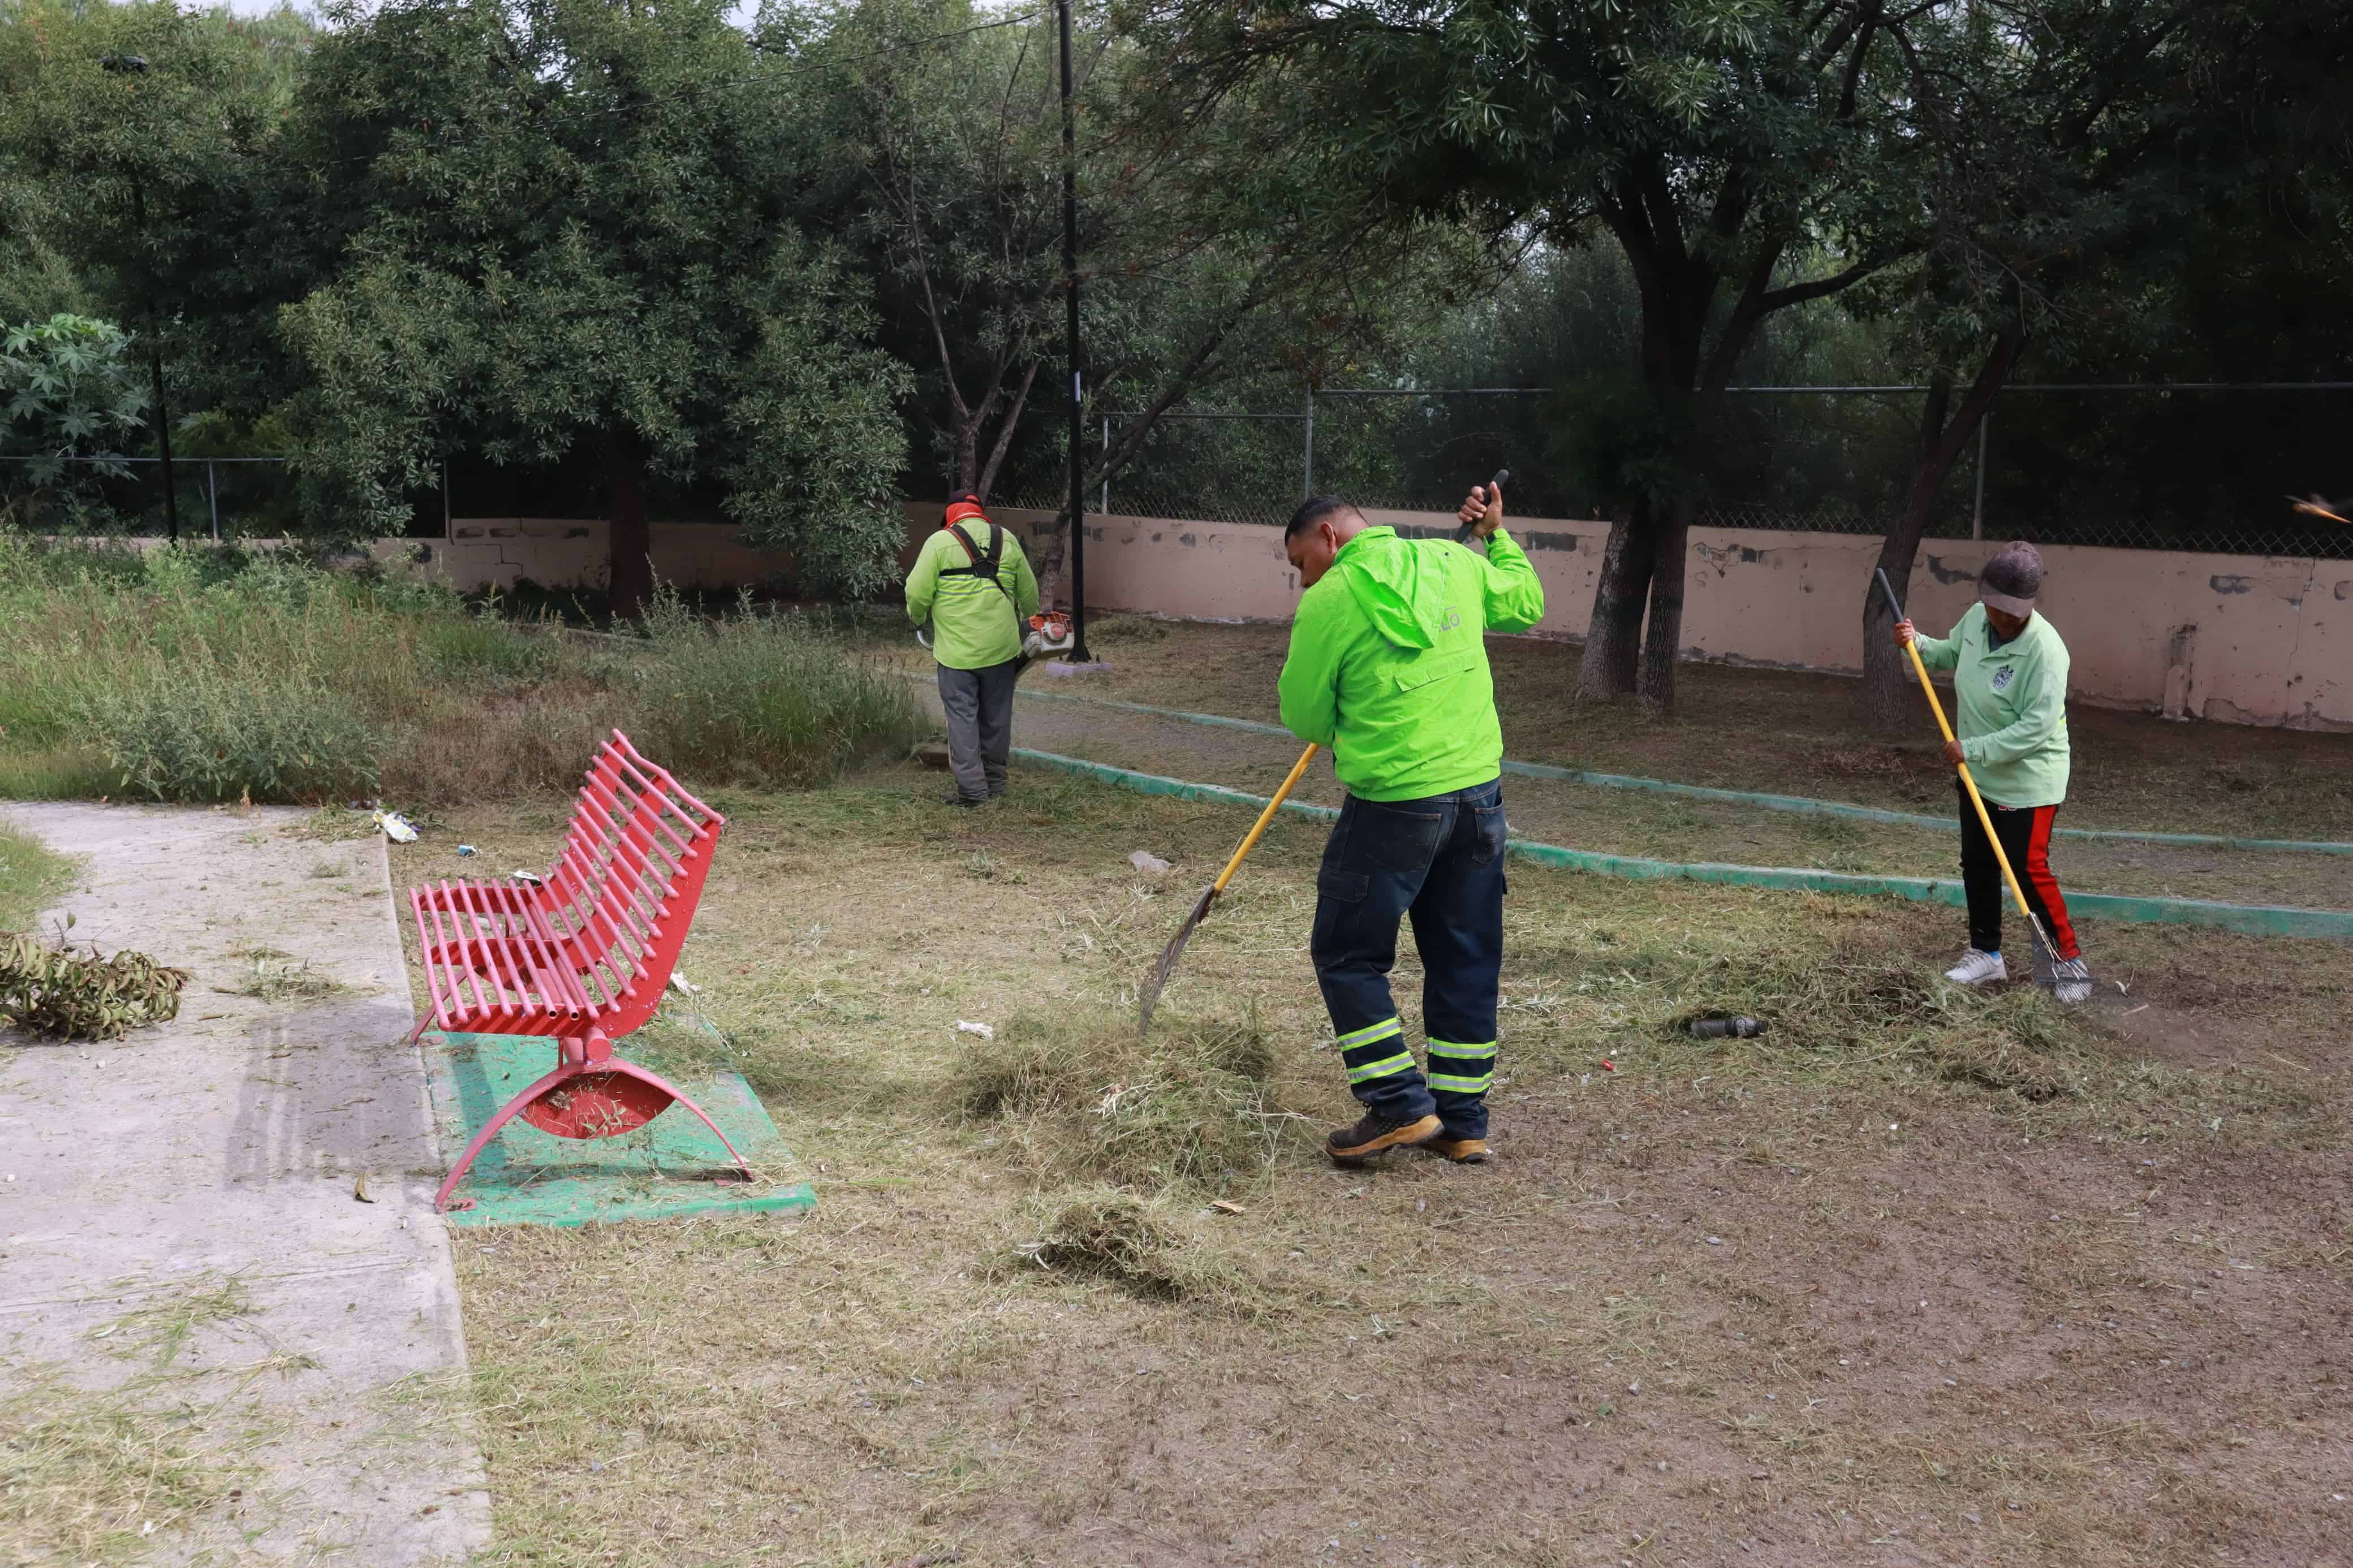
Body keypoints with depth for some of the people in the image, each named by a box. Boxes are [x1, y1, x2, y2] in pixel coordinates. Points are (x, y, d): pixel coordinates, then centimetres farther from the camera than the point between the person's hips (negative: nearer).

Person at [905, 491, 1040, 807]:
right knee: (996, 715, 15)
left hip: (957, 648, -4)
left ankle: (971, 788, -1)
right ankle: (994, 781, 25)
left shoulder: (939, 542, -6)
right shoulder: (1007, 540, 8)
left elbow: (917, 593, -8)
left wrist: (918, 618, 13)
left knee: (962, 717, 1)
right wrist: (1029, 619, 35)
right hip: (1000, 647, 4)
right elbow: (1028, 590, 15)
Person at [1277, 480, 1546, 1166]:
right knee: (1466, 961, 12)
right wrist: (1498, 535, 33)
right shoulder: (1455, 562, 6)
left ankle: (1400, 1105, 4)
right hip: (1480, 793, 6)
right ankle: (1462, 1121, 18)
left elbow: (1305, 717, -1)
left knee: (1348, 955, 8)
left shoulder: (1329, 602, -8)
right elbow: (1526, 604, 24)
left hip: (1394, 804, -6)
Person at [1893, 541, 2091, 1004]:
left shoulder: (2044, 649, -27)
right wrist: (1918, 644, 0)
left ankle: (2067, 961, 10)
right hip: (1978, 775, 8)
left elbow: (2036, 728, -30)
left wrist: (1973, 750, -27)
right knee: (1977, 866, 15)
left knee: (2029, 871, -5)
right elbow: (1952, 655, 19)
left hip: (2027, 782, -8)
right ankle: (1986, 954, 29)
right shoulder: (1977, 618, -5)